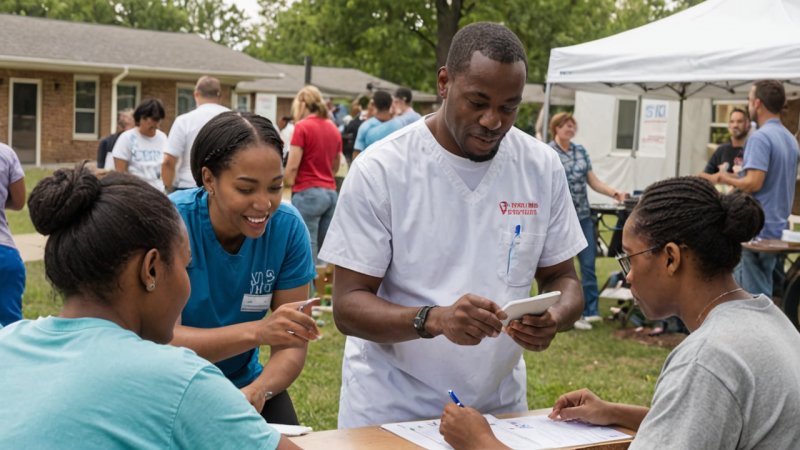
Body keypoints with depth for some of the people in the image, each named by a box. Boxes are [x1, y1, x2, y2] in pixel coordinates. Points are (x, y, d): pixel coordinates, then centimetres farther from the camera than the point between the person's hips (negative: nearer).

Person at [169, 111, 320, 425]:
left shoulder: (287, 227, -11)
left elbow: (292, 343, -8)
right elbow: (161, 341, -25)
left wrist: (257, 391, -28)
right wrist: (256, 332, -39)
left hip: (243, 383, 2)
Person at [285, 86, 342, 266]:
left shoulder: (302, 127, -8)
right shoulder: (333, 128, 11)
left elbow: (292, 166, -9)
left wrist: (290, 185, 6)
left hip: (308, 194, -7)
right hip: (331, 193, 7)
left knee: (307, 250, -5)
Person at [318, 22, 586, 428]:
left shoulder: (543, 168, -4)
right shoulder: (380, 170, -15)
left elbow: (562, 278, 5)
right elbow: (348, 306, -15)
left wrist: (555, 317, -18)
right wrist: (434, 319, -33)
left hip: (500, 404, 3)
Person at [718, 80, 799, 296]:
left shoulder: (760, 137, -16)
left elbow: (753, 183, -23)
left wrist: (728, 179, -6)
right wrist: (738, 178, 21)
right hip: (778, 228, 9)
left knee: (750, 294, -3)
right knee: (764, 292, 14)